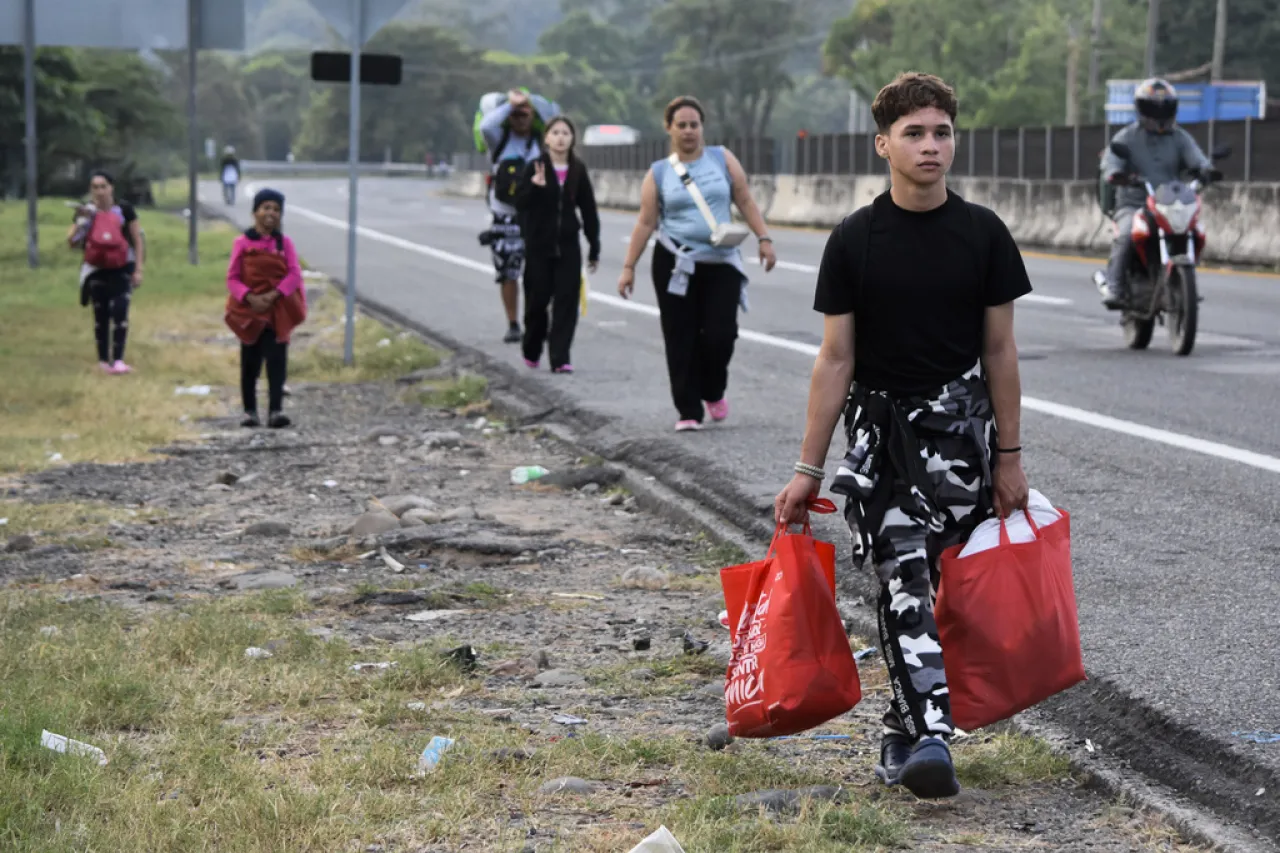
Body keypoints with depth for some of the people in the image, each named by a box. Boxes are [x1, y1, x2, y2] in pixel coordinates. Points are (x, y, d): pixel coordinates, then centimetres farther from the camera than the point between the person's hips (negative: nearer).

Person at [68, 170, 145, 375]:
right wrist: (82, 221, -19)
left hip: (122, 269, -2)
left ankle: (118, 361, -16)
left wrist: (138, 269, -5)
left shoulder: (124, 209, -5)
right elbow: (71, 243, -4)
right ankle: (103, 360, 16)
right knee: (101, 315, 7)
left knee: (119, 312, -14)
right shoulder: (86, 212, 0)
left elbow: (138, 240, 0)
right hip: (97, 270, 2)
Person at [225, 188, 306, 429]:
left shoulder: (284, 243, 1)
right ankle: (250, 412, 19)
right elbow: (232, 278, -2)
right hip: (249, 310, 0)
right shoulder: (242, 243, -1)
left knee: (276, 360, -9)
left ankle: (275, 411, -14)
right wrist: (250, 298, -18)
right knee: (250, 362, 9)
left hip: (278, 311, 0)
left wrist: (274, 295, -19)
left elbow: (294, 274, -5)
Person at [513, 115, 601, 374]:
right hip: (539, 245, -2)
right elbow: (520, 203, -10)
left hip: (568, 245, 2)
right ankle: (532, 352, 26)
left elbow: (589, 210, 7)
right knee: (537, 299, 5)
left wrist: (594, 248, 7)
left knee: (566, 301, -5)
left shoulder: (578, 170, 3)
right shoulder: (535, 168, -4)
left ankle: (560, 358, -6)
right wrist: (535, 186, -30)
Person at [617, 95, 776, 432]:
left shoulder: (722, 158, 7)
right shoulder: (659, 173, 5)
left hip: (721, 263, 1)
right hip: (675, 264, 0)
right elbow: (646, 222, 4)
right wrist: (629, 267, 0)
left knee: (720, 334, -7)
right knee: (681, 340, -2)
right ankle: (688, 411, 6)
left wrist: (764, 239, -2)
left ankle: (713, 393, 21)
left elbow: (745, 201, 8)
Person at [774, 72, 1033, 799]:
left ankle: (906, 727, 17)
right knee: (903, 580, -12)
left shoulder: (983, 234, 1)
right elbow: (836, 359, 0)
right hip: (880, 422, -1)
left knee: (935, 582, 2)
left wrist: (1010, 456, 5)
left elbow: (999, 349, 5)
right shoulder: (854, 241, -1)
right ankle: (930, 732, -21)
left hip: (959, 424, 1)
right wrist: (809, 470, -1)